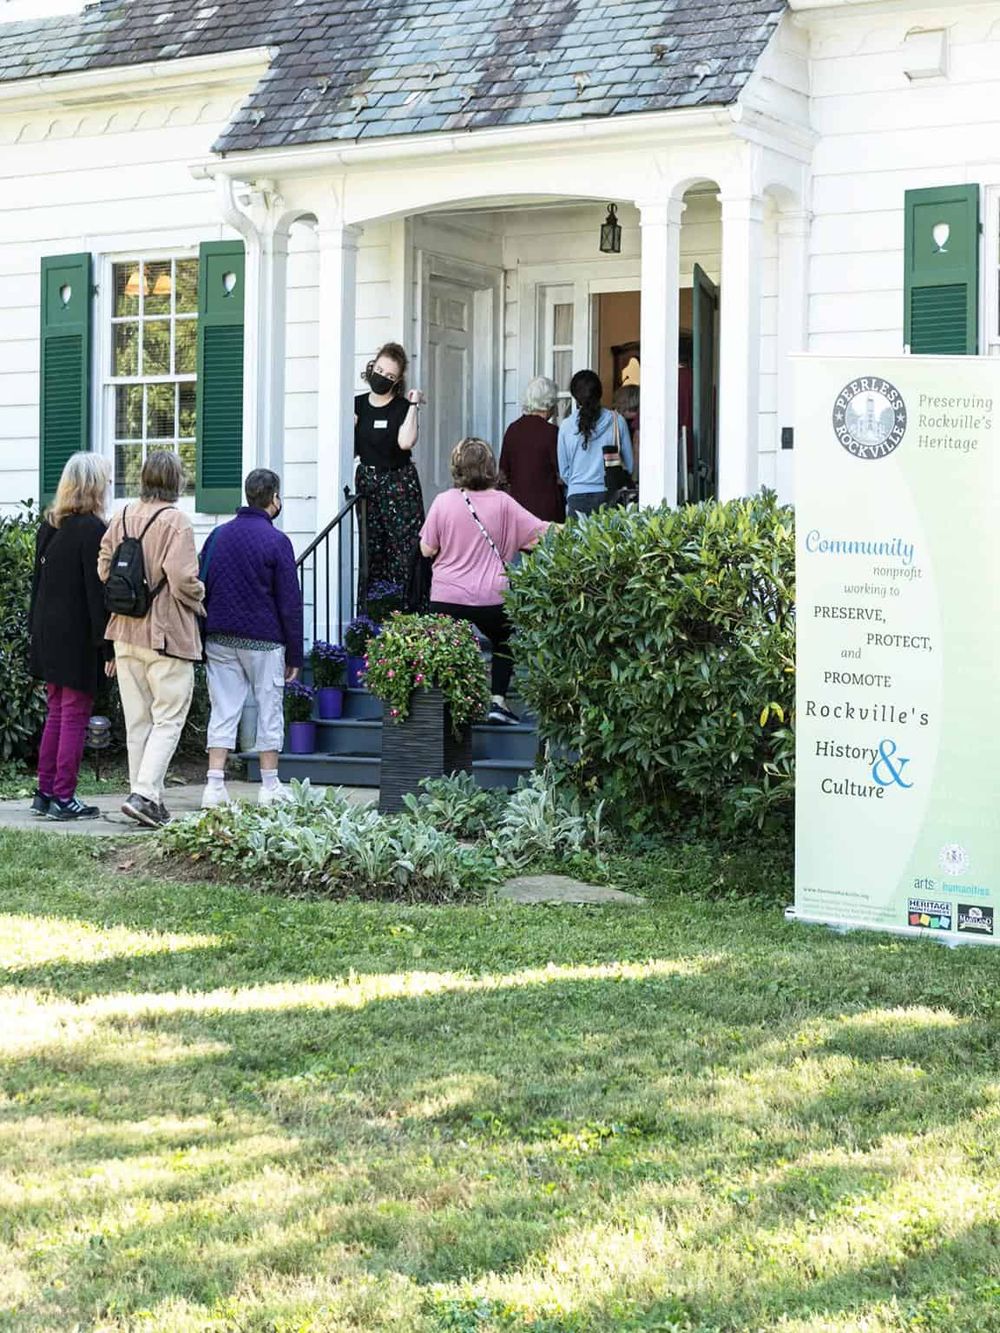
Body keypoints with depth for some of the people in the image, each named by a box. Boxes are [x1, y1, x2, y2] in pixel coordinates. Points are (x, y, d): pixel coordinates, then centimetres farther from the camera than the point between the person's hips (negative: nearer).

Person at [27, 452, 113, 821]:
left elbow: (38, 581, 14)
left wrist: (36, 629, 19)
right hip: (78, 638, -8)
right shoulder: (92, 530, -15)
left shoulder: (48, 527, 10)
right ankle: (63, 799, 0)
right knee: (75, 717, -2)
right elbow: (98, 591, -17)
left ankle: (45, 793, 17)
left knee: (56, 714, 15)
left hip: (48, 634, 8)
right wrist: (108, 645, -14)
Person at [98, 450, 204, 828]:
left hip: (126, 632, 6)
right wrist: (198, 599, 0)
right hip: (167, 634, -6)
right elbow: (181, 578, -20)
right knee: (168, 719, -1)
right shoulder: (175, 521, -15)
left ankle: (147, 799, 15)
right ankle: (144, 794, -13)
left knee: (137, 721, 12)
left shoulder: (122, 518, 4)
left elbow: (104, 567, 7)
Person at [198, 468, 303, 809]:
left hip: (220, 639, 4)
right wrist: (294, 654, 0)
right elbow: (290, 602, -6)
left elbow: (200, 588, 12)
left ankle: (215, 785, -3)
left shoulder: (218, 535, 9)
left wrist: (202, 640, 16)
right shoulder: (276, 541, -7)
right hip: (263, 641, -4)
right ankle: (270, 787, 12)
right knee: (269, 711, 7)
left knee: (222, 711, 5)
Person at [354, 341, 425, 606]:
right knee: (371, 549, 4)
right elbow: (350, 450, 13)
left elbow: (406, 442, -23)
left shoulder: (403, 407, -3)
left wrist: (413, 404, -16)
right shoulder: (358, 405, 8)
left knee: (405, 545, -9)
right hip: (366, 482, 4)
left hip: (399, 482, -4)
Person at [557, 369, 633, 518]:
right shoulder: (617, 421, 0)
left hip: (577, 498, 0)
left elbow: (564, 472, 8)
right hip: (609, 495, 0)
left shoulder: (566, 426, 1)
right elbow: (629, 466, 6)